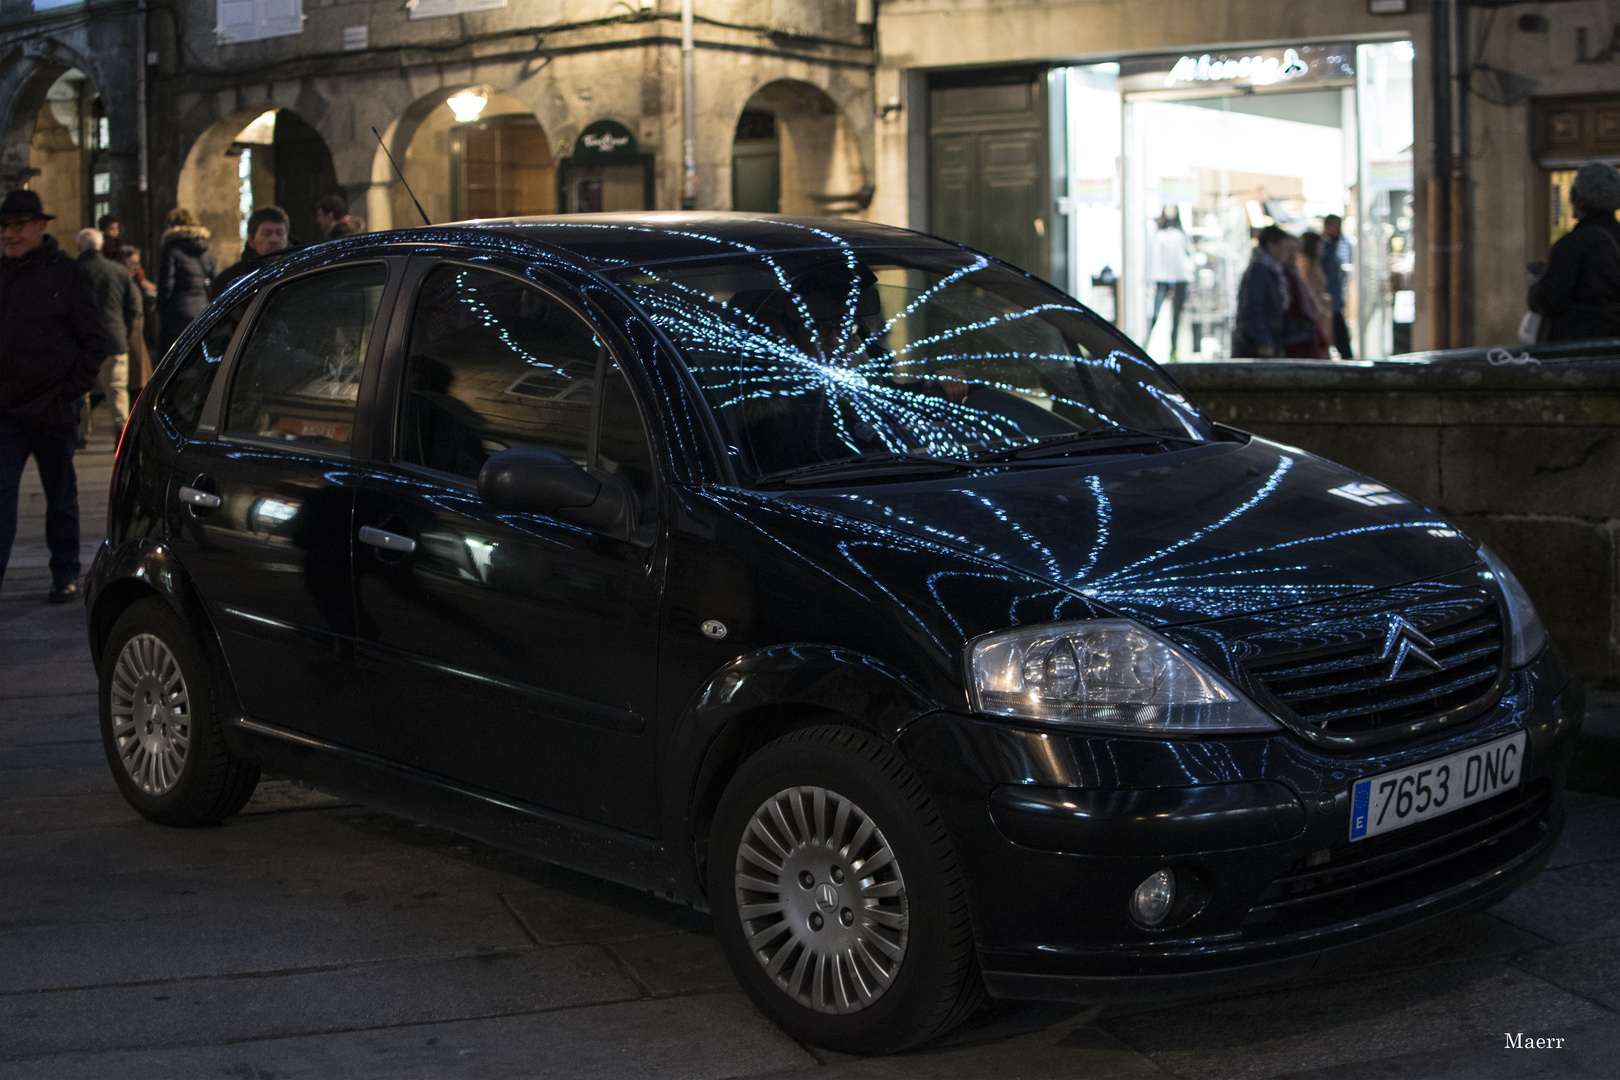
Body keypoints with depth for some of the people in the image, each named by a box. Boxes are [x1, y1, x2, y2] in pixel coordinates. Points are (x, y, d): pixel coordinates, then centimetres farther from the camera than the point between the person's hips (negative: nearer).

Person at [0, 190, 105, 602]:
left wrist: (73, 390, -11)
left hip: (52, 409, -3)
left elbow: (93, 343, -3)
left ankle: (65, 574, 21)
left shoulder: (67, 274, -3)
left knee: (60, 494, 9)